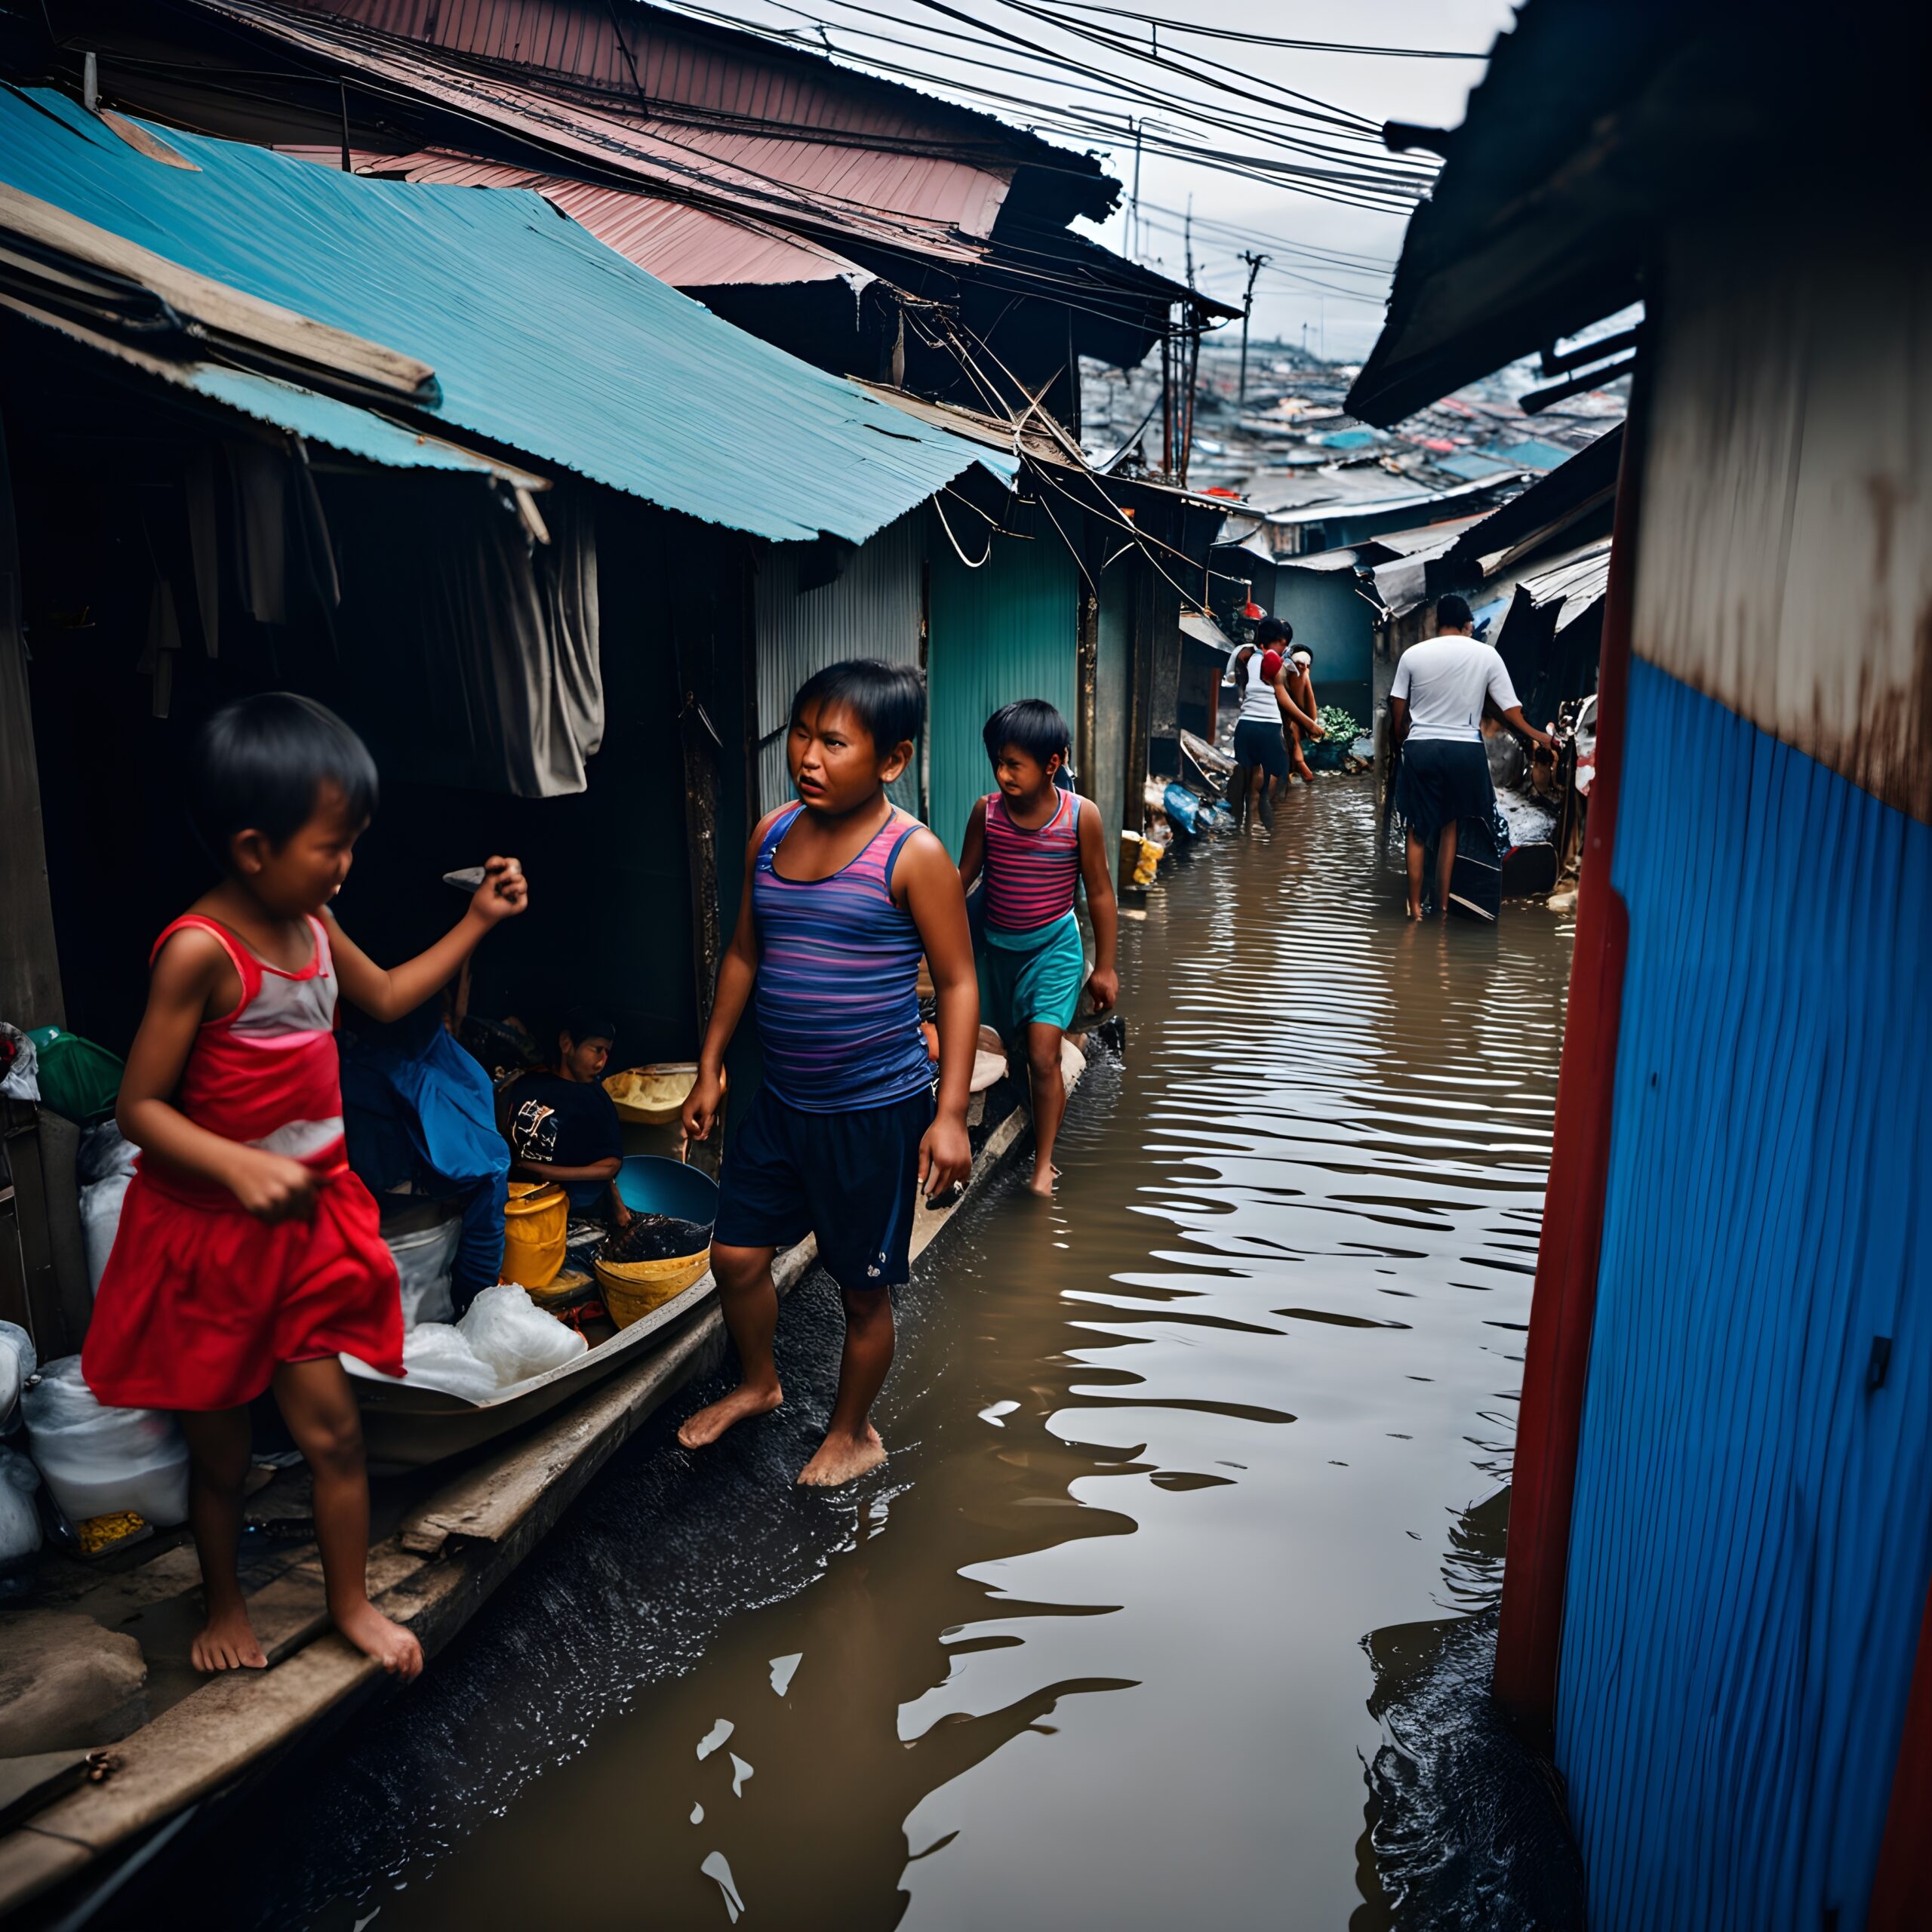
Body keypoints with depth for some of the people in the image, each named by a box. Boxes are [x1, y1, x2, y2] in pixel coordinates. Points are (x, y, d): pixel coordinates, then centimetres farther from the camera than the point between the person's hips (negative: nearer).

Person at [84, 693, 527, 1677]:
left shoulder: (311, 924, 1)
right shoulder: (200, 950, -22)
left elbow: (387, 997, 18)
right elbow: (139, 1105, -19)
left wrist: (477, 920, 12)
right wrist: (241, 1166, -33)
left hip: (306, 1222, 6)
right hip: (205, 1234, -6)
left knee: (332, 1430, 10)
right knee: (220, 1449, 15)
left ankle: (351, 1602, 30)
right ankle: (225, 1605, 39)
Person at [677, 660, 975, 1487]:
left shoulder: (913, 855, -16)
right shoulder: (771, 835, 1)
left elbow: (957, 983, -13)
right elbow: (743, 954, 12)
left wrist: (950, 1114, -16)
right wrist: (709, 1069, 13)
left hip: (877, 1109, -5)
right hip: (782, 1100, 6)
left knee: (862, 1288, 11)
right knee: (736, 1253, 15)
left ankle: (853, 1432, 36)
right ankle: (757, 1382, 45)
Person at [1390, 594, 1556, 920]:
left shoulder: (1413, 654, -3)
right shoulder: (1486, 654, -2)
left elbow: (1397, 712, 1)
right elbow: (1510, 710, 0)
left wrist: (1401, 745, 19)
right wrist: (1539, 736, 16)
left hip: (1420, 748, -1)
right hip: (1464, 750, 1)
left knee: (1417, 830, 10)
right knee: (1448, 826, 14)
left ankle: (1415, 907, 13)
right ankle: (1442, 906, 18)